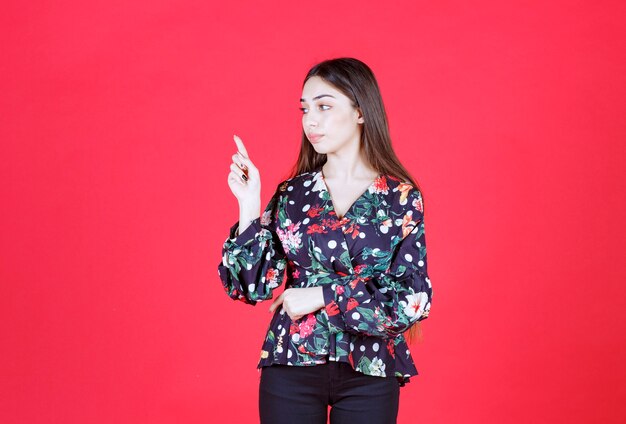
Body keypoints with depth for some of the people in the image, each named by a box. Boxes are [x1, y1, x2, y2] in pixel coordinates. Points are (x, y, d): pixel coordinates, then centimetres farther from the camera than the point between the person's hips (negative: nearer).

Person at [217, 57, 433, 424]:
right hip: (292, 368, 2)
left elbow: (413, 298, -10)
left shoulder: (402, 197, -3)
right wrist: (249, 205, -9)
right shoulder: (291, 193, 3)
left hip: (369, 373, -1)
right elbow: (254, 286, -2)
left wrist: (324, 296, -14)